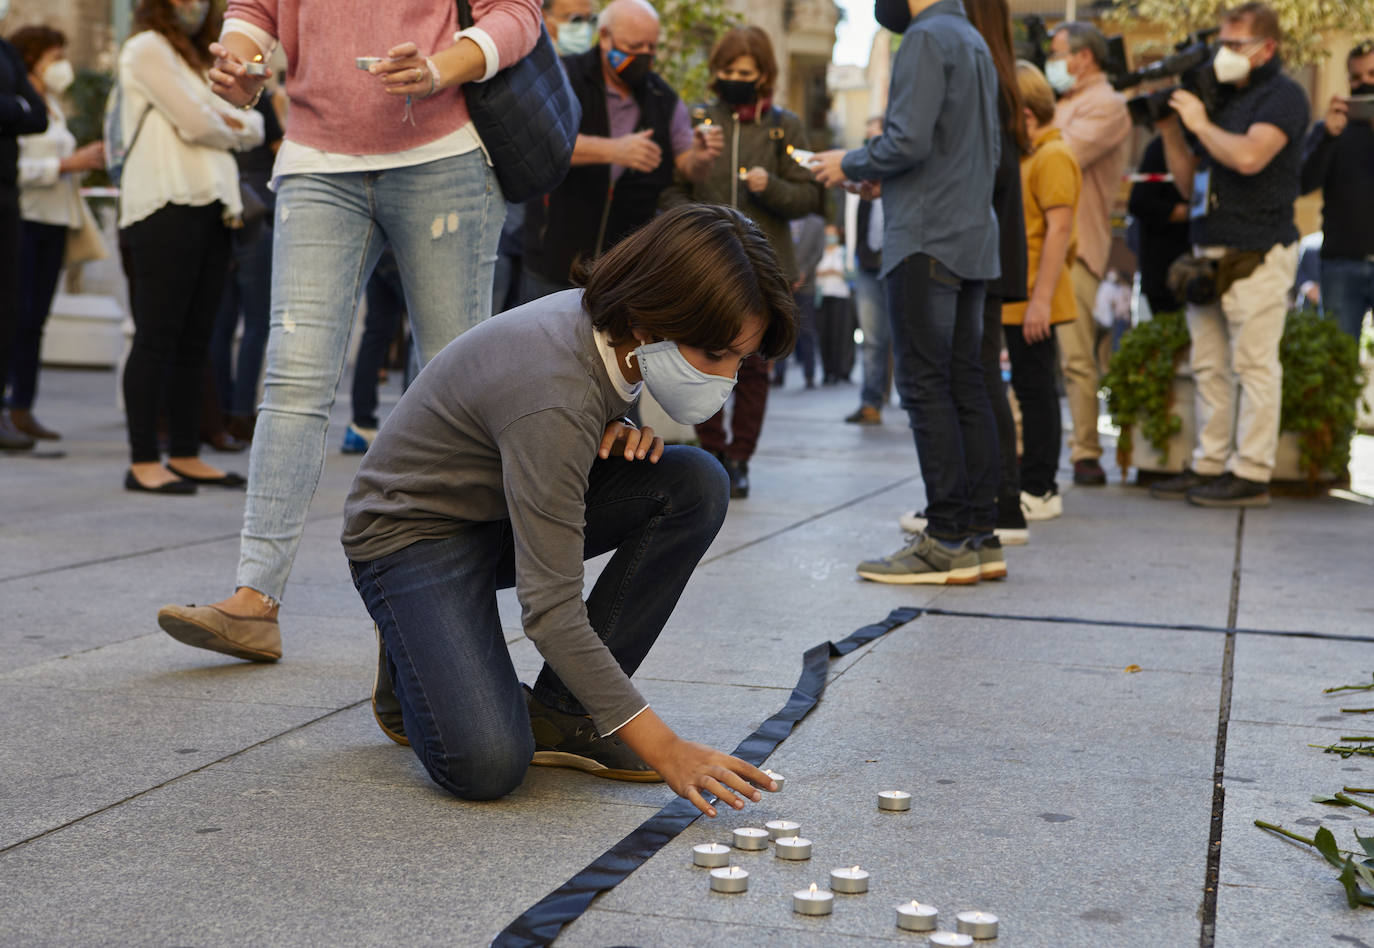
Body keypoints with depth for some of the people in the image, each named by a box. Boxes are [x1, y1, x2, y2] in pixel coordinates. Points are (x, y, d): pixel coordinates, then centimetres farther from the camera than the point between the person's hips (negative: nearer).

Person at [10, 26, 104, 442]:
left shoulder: (53, 106, 20)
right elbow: (13, 167, -17)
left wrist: (86, 158, 6)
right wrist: (67, 164, -16)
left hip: (53, 221, 8)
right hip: (20, 219, -8)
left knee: (36, 317, 6)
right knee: (17, 314, -10)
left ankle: (23, 407, 8)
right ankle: (9, 403, -7)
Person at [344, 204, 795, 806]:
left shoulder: (612, 331, -9)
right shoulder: (553, 398, -34)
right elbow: (552, 609, -34)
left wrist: (617, 436, -12)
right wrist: (662, 748, -35)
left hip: (510, 509, 8)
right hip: (414, 530, -8)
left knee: (696, 484, -16)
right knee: (486, 765, -28)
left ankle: (562, 711, -8)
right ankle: (417, 659, 7)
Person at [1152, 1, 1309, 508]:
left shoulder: (1283, 95, -5)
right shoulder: (1222, 96, 18)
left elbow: (1249, 157, -23)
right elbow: (1190, 182, 20)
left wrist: (1199, 122, -10)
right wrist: (1170, 129, 7)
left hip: (1258, 255, -8)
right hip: (1211, 255, 8)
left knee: (1254, 363, -7)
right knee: (1209, 365, 10)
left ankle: (1251, 475, -5)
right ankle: (1209, 466, 16)